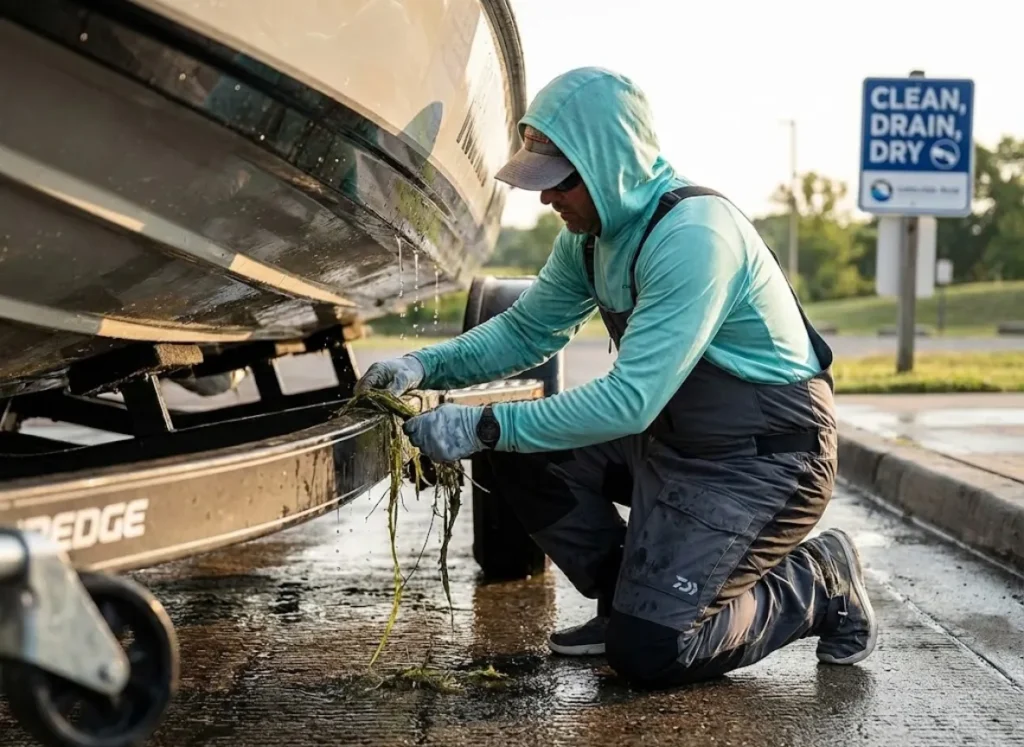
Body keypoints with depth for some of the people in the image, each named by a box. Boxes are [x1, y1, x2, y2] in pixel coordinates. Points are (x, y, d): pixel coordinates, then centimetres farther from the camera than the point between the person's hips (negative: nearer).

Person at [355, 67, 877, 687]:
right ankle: (634, 597, 12)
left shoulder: (695, 235, -28)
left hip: (765, 455, -9)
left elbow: (631, 398, -32)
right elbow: (527, 330, 9)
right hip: (673, 436, 9)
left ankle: (817, 583, 7)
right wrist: (426, 366, -8)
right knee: (523, 453, -1)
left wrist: (485, 428, -31)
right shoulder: (592, 232, 0)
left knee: (646, 652, -15)